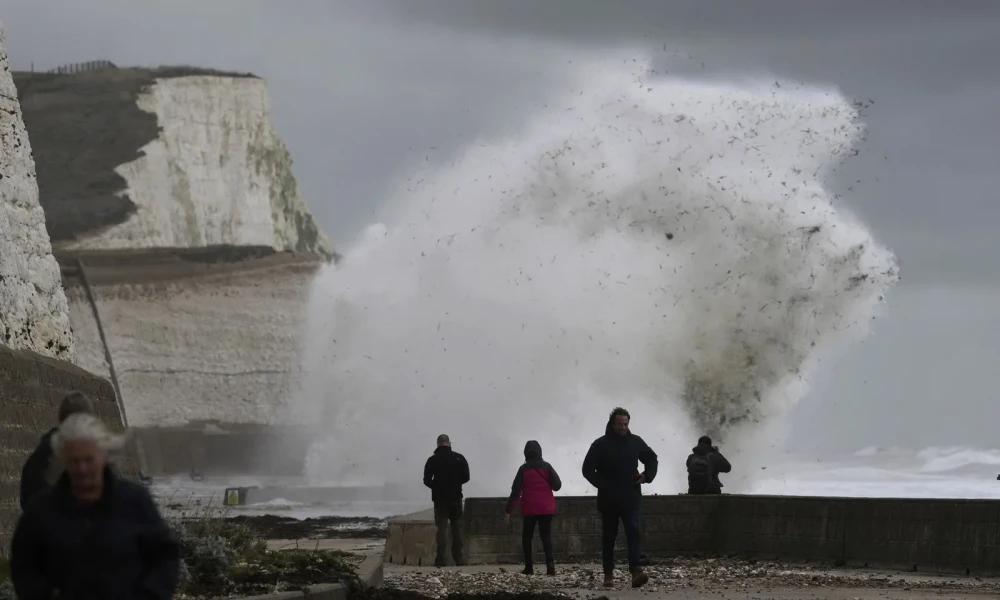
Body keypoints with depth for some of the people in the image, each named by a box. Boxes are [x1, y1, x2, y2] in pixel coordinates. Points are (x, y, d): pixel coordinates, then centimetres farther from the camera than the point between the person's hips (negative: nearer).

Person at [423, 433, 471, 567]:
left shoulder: (433, 460, -6)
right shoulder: (459, 458, -1)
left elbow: (427, 480, -7)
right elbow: (466, 477, -1)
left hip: (440, 498, -2)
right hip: (456, 497, 2)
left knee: (442, 528, -2)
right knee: (457, 528, 11)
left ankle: (442, 558, -11)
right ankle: (458, 557, 10)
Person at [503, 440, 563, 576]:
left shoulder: (524, 469, -3)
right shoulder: (546, 467, -1)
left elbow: (516, 491, -5)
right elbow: (557, 485, -2)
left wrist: (509, 510, -2)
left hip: (529, 509, -1)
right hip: (546, 508, 1)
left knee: (527, 537, 11)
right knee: (546, 536, 0)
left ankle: (529, 567, 4)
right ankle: (550, 565, -20)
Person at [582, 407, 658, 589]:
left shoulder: (635, 442, 4)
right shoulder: (601, 444, -4)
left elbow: (652, 459, 19)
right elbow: (588, 469, -5)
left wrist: (647, 475, 0)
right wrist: (602, 485, -15)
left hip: (631, 498, 1)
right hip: (608, 499, -1)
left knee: (633, 531, -14)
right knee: (608, 537, 7)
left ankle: (636, 571, -26)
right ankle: (608, 574, 14)